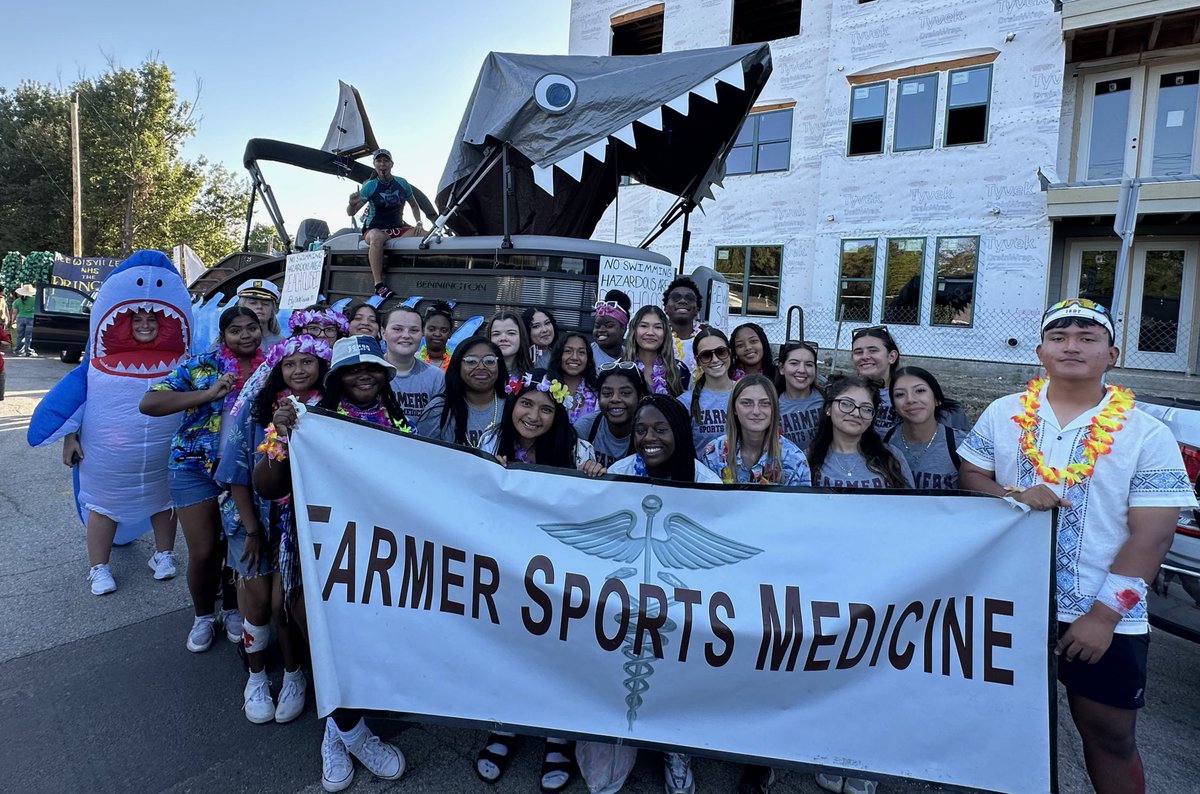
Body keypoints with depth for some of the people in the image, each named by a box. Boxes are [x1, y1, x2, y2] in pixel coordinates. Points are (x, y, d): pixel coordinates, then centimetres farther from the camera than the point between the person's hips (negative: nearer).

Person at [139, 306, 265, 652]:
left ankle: (232, 609, 35)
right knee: (203, 552, 4)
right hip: (196, 468, -1)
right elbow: (148, 403, -11)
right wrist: (208, 394, -22)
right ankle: (203, 616, 29)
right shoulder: (200, 365, -4)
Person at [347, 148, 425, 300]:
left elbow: (414, 205, 17)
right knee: (377, 238, -41)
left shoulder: (402, 184, 1)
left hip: (398, 228, 3)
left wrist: (418, 223, 0)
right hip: (375, 229, -3)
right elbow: (350, 213, -7)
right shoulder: (370, 186, -8)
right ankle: (379, 285, -39)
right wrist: (352, 203, -30)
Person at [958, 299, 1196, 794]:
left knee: (1110, 735, 14)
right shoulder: (1003, 414, 1)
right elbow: (969, 479, 4)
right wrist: (1013, 495, -18)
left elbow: (1152, 534, -10)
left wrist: (1104, 614, -15)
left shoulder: (1147, 434, -7)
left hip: (1105, 617, -1)